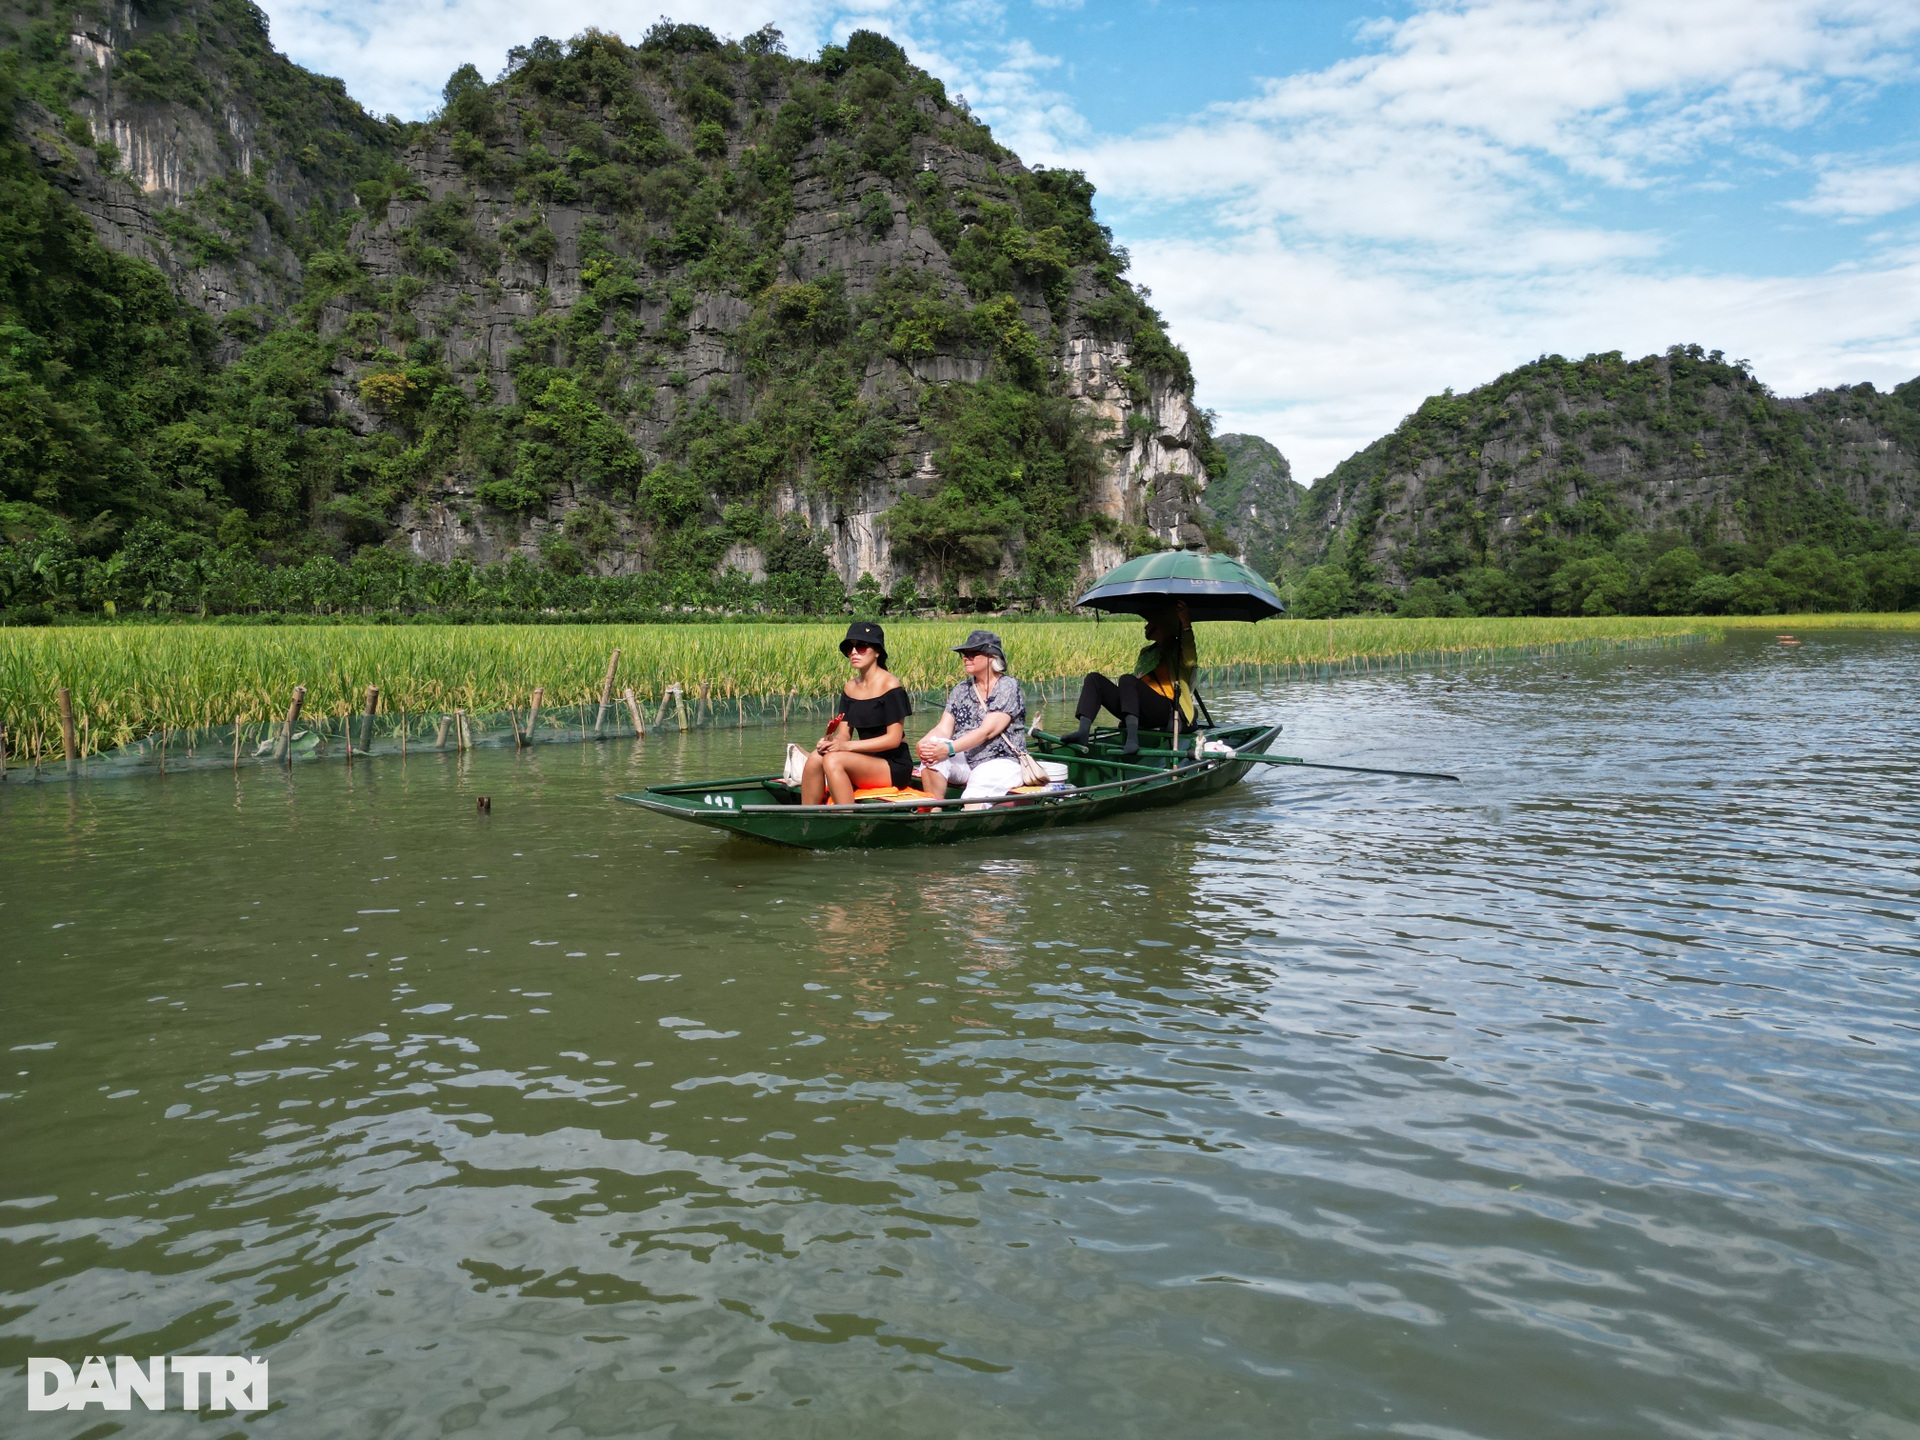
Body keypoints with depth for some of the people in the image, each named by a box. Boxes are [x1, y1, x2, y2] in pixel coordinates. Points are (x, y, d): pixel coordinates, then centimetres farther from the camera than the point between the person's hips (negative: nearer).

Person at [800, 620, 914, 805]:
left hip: (894, 766, -6)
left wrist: (847, 745, -20)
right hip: (866, 760, 6)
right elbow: (844, 733, 8)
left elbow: (894, 739, -14)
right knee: (815, 758, -18)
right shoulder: (850, 688, 11)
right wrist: (832, 741, -17)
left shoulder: (890, 684, -9)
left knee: (833, 760, -27)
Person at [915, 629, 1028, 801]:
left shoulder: (1008, 687, -5)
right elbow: (943, 729, 2)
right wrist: (926, 743, -22)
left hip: (1000, 762, -5)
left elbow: (986, 731, -17)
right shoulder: (961, 690, 14)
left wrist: (949, 749, -30)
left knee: (972, 800, -35)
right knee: (931, 753, -26)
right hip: (964, 760, 5)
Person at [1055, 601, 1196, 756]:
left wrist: (1186, 625, -26)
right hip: (1141, 714, 7)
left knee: (1126, 680, -32)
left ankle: (1132, 738, -51)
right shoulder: (1147, 653, 32)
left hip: (1165, 712, -7)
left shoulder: (1178, 650, 10)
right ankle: (1083, 731, -28)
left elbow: (1190, 661, -15)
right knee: (1094, 679, -5)